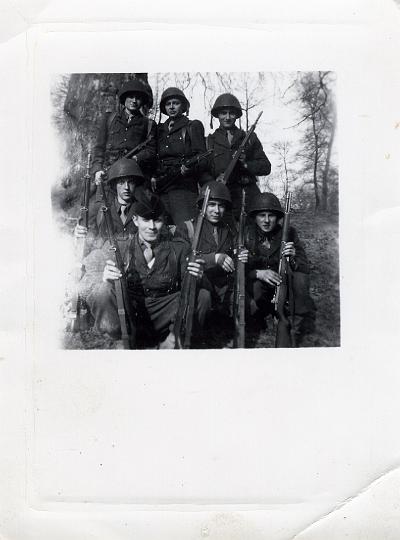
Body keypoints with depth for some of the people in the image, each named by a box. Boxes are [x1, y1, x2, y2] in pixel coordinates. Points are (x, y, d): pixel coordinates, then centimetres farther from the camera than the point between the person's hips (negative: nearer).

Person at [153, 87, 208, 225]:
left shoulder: (193, 126, 10)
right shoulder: (160, 129, 23)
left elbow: (202, 158, 1)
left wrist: (189, 168, -19)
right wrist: (153, 176, 3)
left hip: (183, 185, -4)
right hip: (160, 188, 4)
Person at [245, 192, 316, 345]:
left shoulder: (288, 233, -5)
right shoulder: (246, 235, -6)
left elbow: (305, 268, -8)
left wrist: (292, 259, -32)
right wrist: (258, 273, -32)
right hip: (257, 285, -1)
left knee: (300, 277, -30)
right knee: (257, 286, -35)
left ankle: (300, 329, -14)